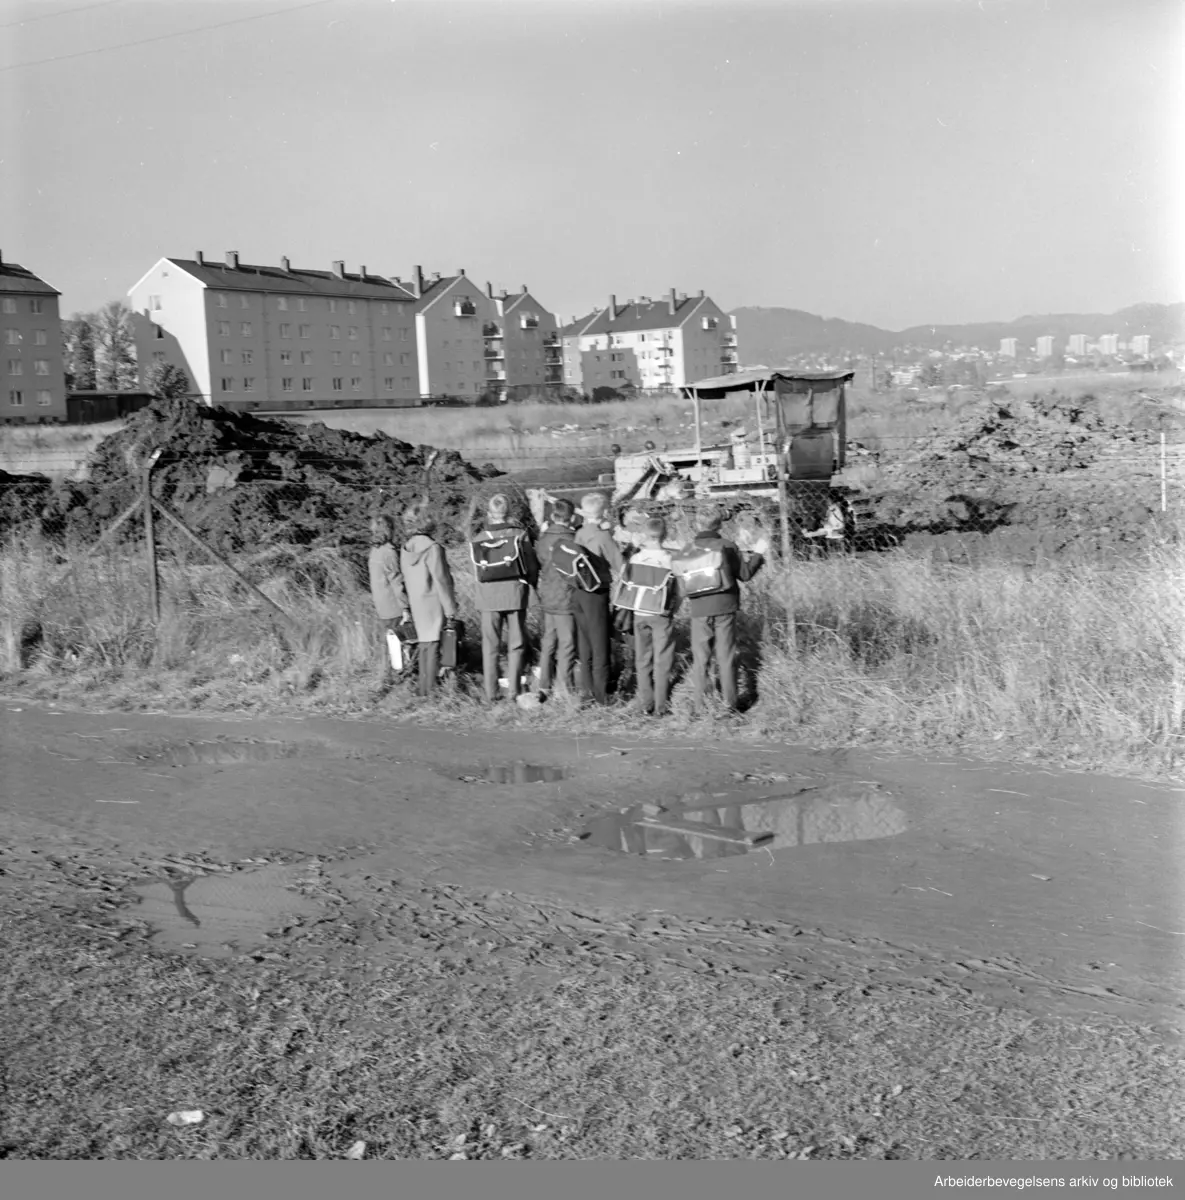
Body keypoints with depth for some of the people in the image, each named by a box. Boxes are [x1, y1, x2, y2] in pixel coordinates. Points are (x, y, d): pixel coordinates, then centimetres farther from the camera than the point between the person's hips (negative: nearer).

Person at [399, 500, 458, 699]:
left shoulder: (406, 549, 5)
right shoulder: (432, 547, -16)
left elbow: (407, 580, 10)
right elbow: (441, 580, -16)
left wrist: (409, 605, 16)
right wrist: (450, 609, -12)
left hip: (417, 606, 7)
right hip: (434, 605, -7)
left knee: (424, 646, 15)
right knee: (434, 647, -3)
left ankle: (423, 689, 20)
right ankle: (432, 691, -1)